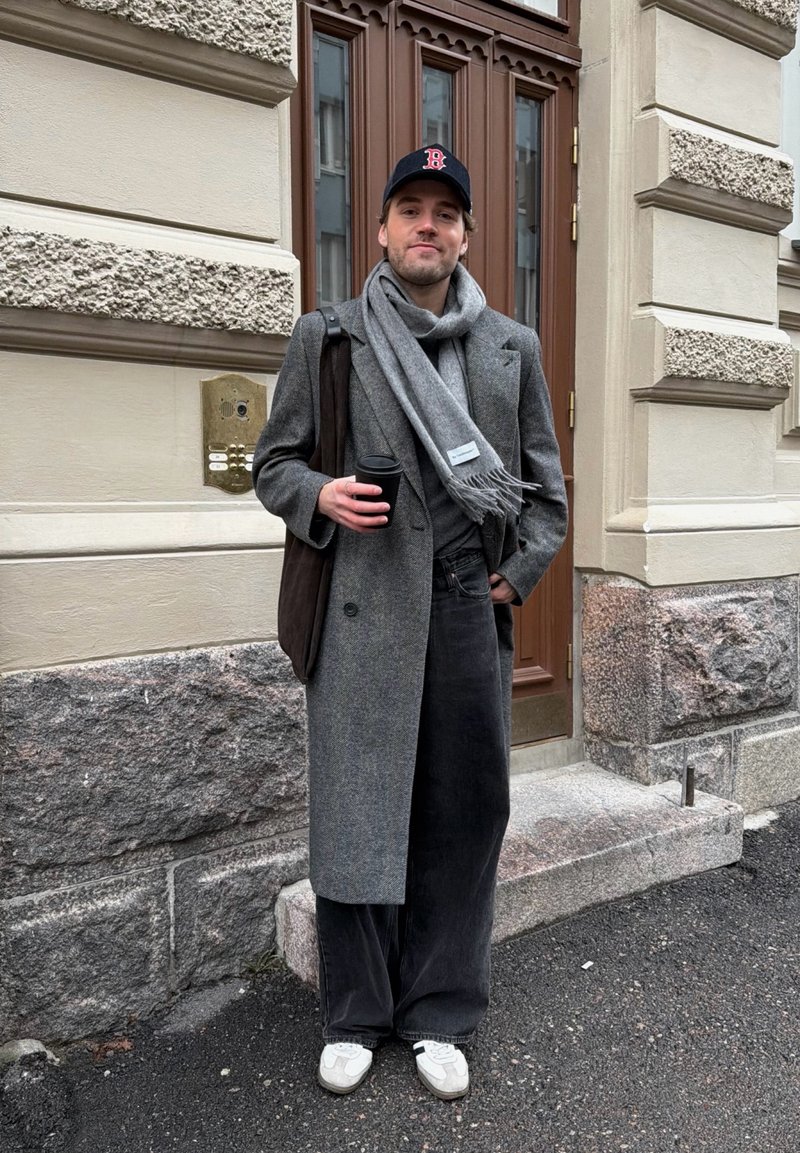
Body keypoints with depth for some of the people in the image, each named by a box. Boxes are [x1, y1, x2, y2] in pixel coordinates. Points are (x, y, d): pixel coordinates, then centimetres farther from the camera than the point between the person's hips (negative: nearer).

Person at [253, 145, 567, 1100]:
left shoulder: (513, 347, 14)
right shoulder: (325, 337, 8)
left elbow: (545, 486, 16)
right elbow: (273, 461, 9)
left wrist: (518, 575, 3)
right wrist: (318, 497, -12)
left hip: (470, 609, 2)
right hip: (362, 611, -2)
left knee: (462, 815, 7)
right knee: (356, 811, 4)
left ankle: (439, 1015, 26)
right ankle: (354, 1017, 24)